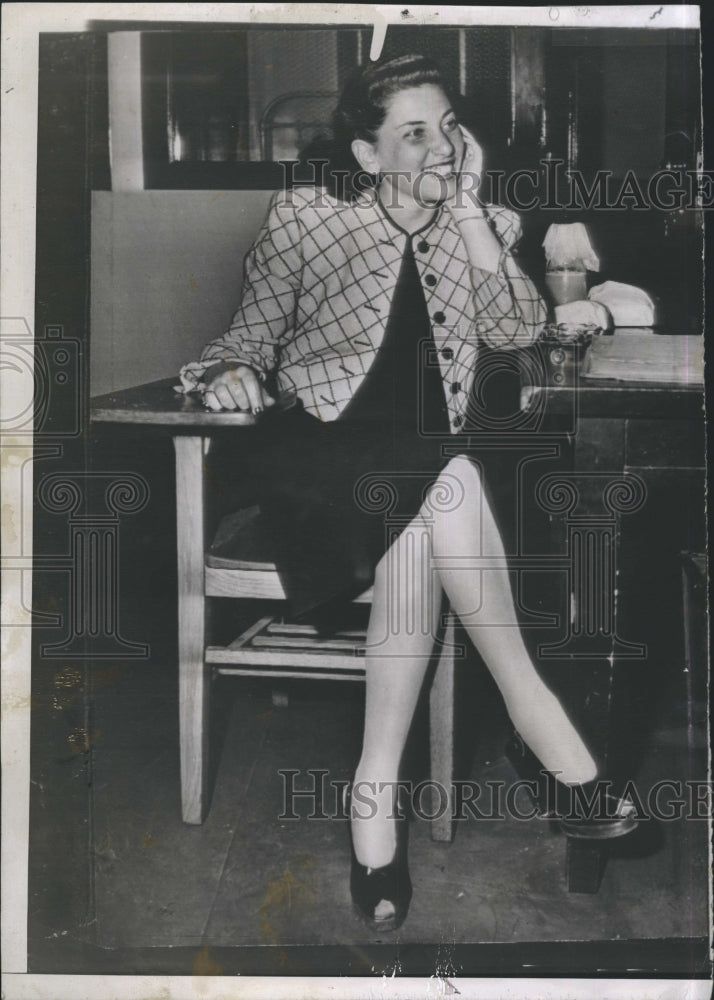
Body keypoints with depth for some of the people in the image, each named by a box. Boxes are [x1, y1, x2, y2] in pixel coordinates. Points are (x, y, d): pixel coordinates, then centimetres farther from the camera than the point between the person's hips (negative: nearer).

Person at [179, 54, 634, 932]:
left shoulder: (481, 226, 12)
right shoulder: (305, 216, 6)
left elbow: (518, 329, -4)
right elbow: (252, 332, 9)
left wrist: (469, 207, -5)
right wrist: (231, 372, -15)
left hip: (427, 471, 3)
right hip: (320, 450, -2)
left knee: (416, 530, -33)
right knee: (440, 478, -34)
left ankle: (377, 781, -26)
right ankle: (524, 692, -20)